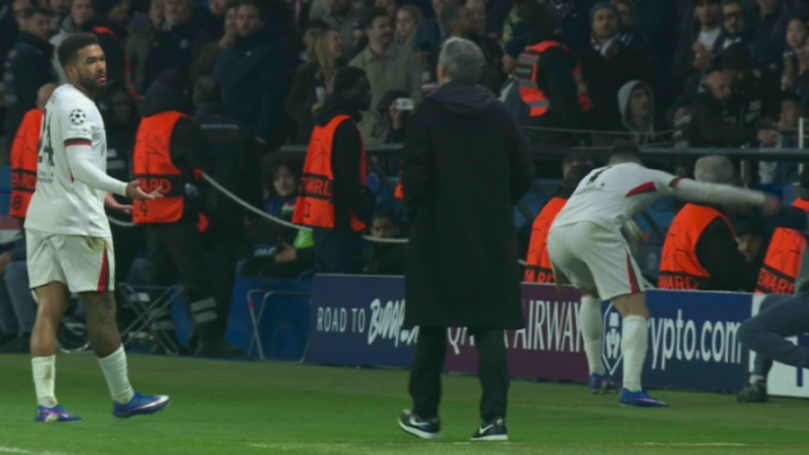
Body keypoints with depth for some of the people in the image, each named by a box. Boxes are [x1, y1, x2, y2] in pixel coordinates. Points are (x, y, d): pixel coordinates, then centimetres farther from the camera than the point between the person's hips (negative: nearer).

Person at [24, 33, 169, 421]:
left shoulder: (57, 101, 17)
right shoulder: (78, 107, -13)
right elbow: (80, 165, -25)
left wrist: (97, 193, 42)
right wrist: (123, 189, -38)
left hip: (41, 217, 9)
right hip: (78, 219, -9)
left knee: (49, 309, 0)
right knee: (101, 310, 1)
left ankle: (45, 402, -8)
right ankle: (123, 397, 9)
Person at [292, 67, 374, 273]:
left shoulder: (324, 122, 15)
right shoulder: (345, 127, -13)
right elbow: (349, 179, -18)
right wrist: (366, 210, -12)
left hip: (320, 215, 10)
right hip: (338, 218, -10)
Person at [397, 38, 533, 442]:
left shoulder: (427, 114, -7)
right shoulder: (500, 116, 3)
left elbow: (414, 176, -10)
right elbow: (523, 176, 6)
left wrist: (414, 212, 6)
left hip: (438, 234, -2)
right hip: (491, 237, 2)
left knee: (432, 326, 9)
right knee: (489, 327, 0)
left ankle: (425, 415, 16)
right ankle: (494, 416, -11)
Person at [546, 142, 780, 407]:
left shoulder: (594, 175, 38)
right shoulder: (646, 175, 25)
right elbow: (709, 192, 26)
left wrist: (559, 267, 40)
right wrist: (759, 199, 33)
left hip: (555, 235, 6)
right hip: (593, 231, -6)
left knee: (590, 292, 35)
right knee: (635, 310, -7)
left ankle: (596, 373, 30)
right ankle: (631, 388, -26)